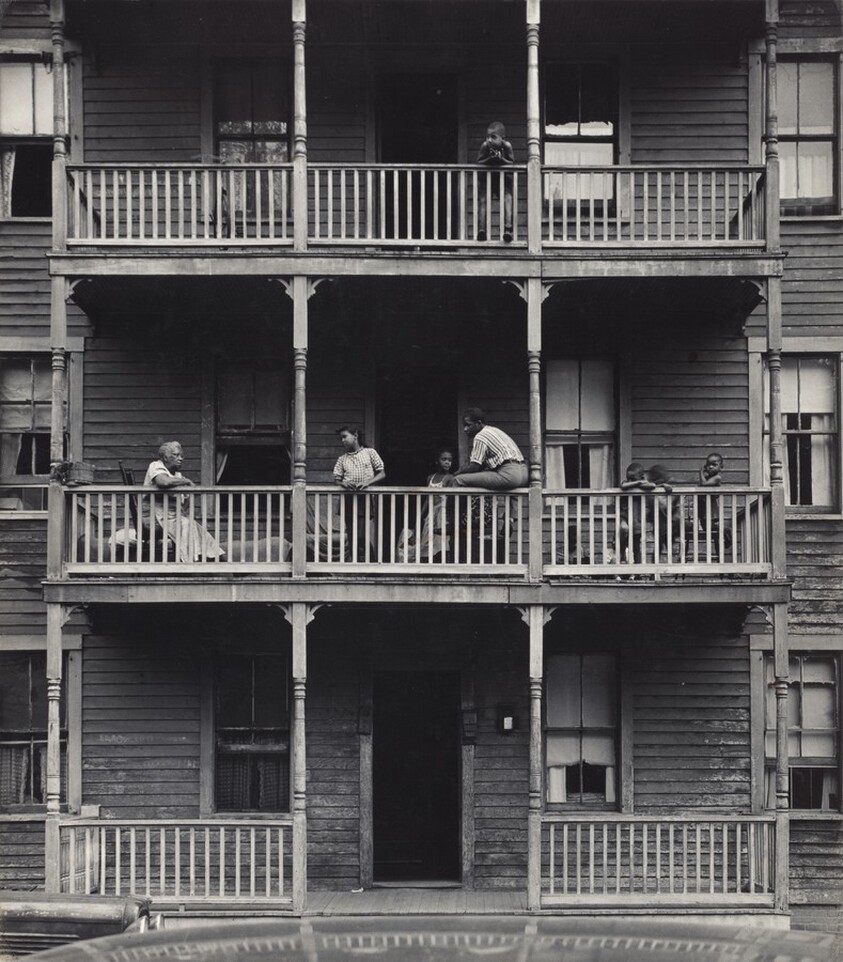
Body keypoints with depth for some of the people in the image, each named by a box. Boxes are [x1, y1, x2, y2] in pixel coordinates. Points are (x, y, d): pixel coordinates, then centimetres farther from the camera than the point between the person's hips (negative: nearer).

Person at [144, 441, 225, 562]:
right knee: (186, 525, -27)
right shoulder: (156, 467, -3)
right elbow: (164, 481, -28)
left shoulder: (177, 473, 20)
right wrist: (186, 481, -15)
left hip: (176, 516, 8)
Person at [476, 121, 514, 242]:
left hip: (504, 178, -1)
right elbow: (479, 162, -11)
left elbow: (511, 163, -10)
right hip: (487, 178, 1)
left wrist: (501, 159, -28)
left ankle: (507, 228, -22)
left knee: (507, 198, -17)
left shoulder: (507, 146, -17)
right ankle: (481, 229, -11)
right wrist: (490, 158, -27)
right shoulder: (485, 146, -16)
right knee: (483, 200, -9)